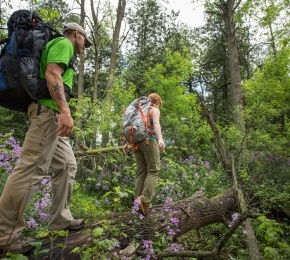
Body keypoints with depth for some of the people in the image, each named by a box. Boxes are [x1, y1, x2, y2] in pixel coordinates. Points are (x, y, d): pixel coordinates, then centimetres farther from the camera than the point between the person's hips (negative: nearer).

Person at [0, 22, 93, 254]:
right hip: (48, 110, -11)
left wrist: (62, 112, 25)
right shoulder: (63, 43, 1)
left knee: (66, 164, 9)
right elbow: (52, 75, -16)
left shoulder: (62, 49, 31)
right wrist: (65, 111, -27)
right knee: (32, 168, -12)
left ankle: (61, 219, 16)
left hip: (52, 113, 11)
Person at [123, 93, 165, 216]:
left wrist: (126, 143, 21)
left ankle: (138, 200, 1)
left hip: (136, 141, 7)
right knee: (153, 170, -7)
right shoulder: (155, 110, 6)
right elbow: (156, 123, -14)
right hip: (149, 140, -6)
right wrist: (160, 139, -28)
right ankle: (145, 199, -22)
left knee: (141, 172, 6)